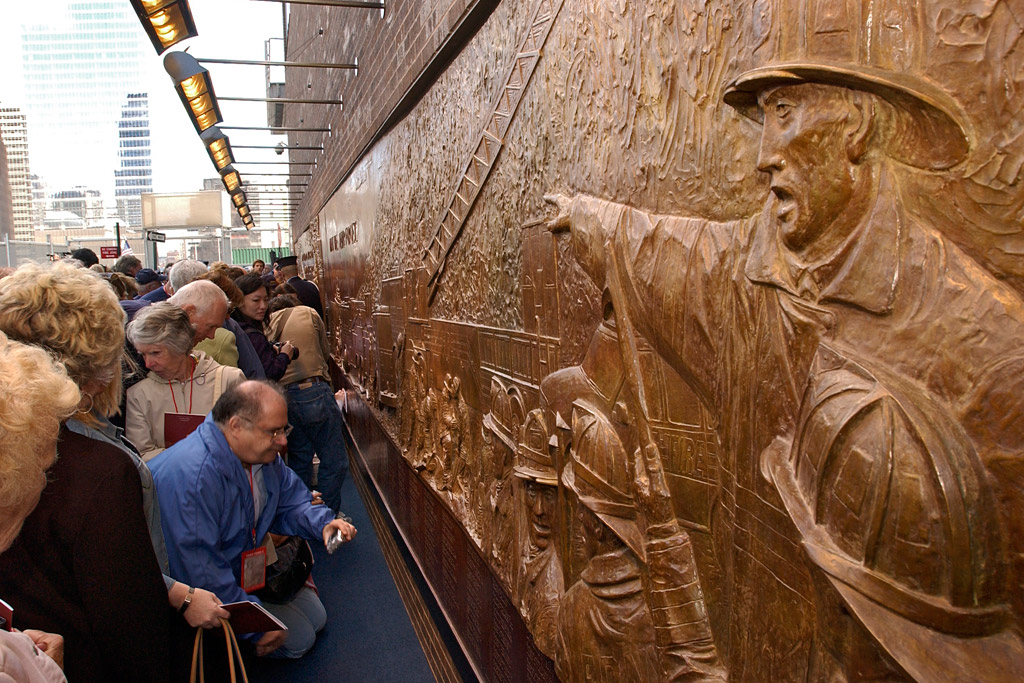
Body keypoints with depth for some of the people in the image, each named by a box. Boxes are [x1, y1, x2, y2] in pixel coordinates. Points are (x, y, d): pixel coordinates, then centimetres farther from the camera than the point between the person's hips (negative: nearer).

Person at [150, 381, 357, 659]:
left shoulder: (263, 453, -8)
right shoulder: (190, 476, -37)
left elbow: (291, 500, 7)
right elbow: (199, 573, -35)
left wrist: (322, 523, -16)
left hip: (248, 570, 9)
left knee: (315, 617, 14)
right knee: (299, 637, -11)